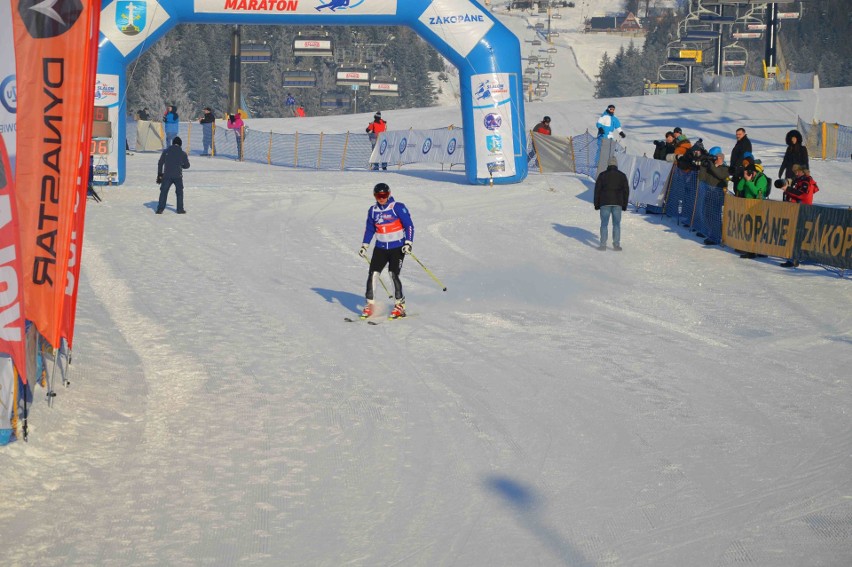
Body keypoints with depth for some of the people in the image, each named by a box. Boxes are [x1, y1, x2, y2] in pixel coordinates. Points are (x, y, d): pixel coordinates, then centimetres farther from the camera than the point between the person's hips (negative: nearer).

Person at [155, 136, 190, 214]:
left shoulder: (166, 151, 4)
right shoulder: (183, 153, 4)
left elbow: (160, 163, 3)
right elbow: (187, 166, 11)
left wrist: (159, 174, 9)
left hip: (167, 176, 0)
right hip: (178, 176, 0)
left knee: (163, 192, 5)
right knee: (179, 192, 15)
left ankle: (160, 209, -1)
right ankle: (180, 209, 13)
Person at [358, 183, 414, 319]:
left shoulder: (398, 207, -8)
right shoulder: (373, 210, 7)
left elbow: (409, 225, -8)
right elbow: (369, 229, 18)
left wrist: (408, 242, -16)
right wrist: (364, 246, 12)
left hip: (397, 248, -5)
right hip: (380, 248, 5)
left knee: (394, 274, -14)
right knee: (372, 274, -5)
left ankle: (399, 306, -2)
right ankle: (370, 305, 3)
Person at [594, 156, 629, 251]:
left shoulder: (602, 175, 1)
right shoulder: (622, 176, 5)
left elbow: (597, 190, 0)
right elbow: (626, 190, 6)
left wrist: (596, 204, 6)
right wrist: (624, 205, 12)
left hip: (605, 203, -1)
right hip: (617, 203, 1)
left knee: (604, 224, 3)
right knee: (616, 224, 6)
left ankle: (603, 244, -1)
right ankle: (616, 245, 2)